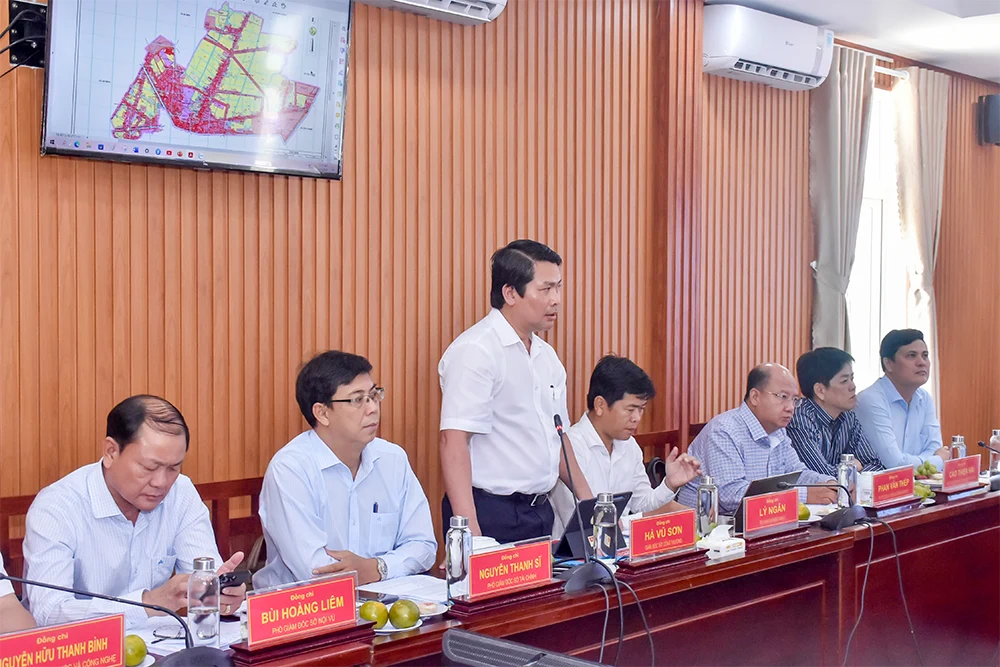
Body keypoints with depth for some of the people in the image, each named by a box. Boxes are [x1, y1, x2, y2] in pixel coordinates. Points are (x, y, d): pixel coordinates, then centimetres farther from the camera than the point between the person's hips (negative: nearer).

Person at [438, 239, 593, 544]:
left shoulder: (547, 356, 13)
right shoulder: (475, 351, -14)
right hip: (491, 515, -8)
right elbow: (454, 441, -21)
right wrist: (469, 530, -28)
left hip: (541, 512, 8)